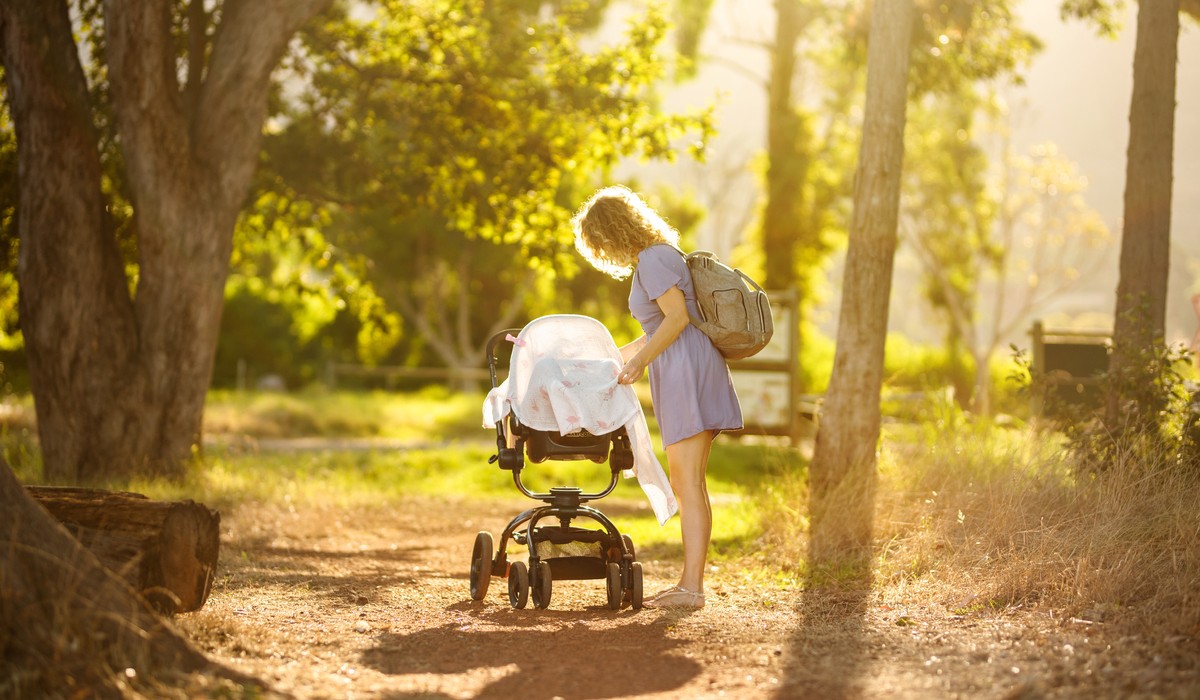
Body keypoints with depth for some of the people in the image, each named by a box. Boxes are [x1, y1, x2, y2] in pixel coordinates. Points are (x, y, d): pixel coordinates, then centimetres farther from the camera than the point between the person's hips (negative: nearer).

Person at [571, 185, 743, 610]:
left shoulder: (653, 259, -8)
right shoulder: (658, 255, 22)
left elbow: (677, 317, -17)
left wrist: (640, 360, -15)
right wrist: (613, 358, 35)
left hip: (687, 370, -10)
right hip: (681, 373, 10)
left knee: (688, 485, -12)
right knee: (685, 486, 9)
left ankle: (692, 588, -13)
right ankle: (690, 582, 11)